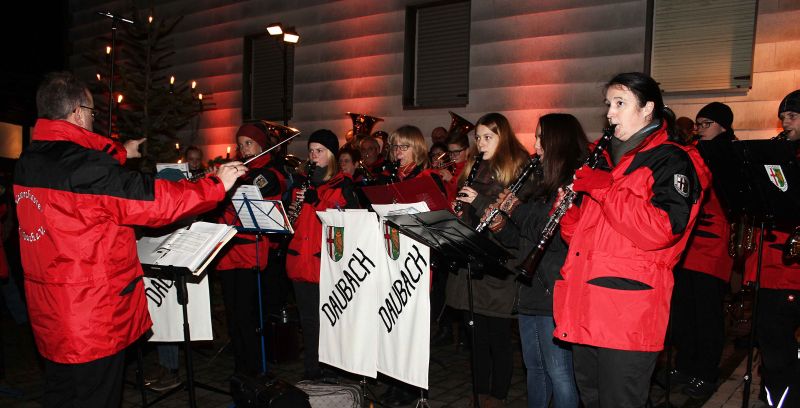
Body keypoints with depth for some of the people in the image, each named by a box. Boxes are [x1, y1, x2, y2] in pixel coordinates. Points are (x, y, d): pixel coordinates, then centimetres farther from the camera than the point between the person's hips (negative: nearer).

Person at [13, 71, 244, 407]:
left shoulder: (28, 162, 5)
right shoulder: (85, 165, -23)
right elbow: (157, 200, -23)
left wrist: (121, 153, 38)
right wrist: (217, 184, -12)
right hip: (93, 318, -9)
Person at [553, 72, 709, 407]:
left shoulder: (671, 161, -5)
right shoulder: (609, 160, 19)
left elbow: (660, 230, -21)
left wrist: (603, 188, -18)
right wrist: (568, 212, 1)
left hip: (627, 317, -8)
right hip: (584, 311, 8)